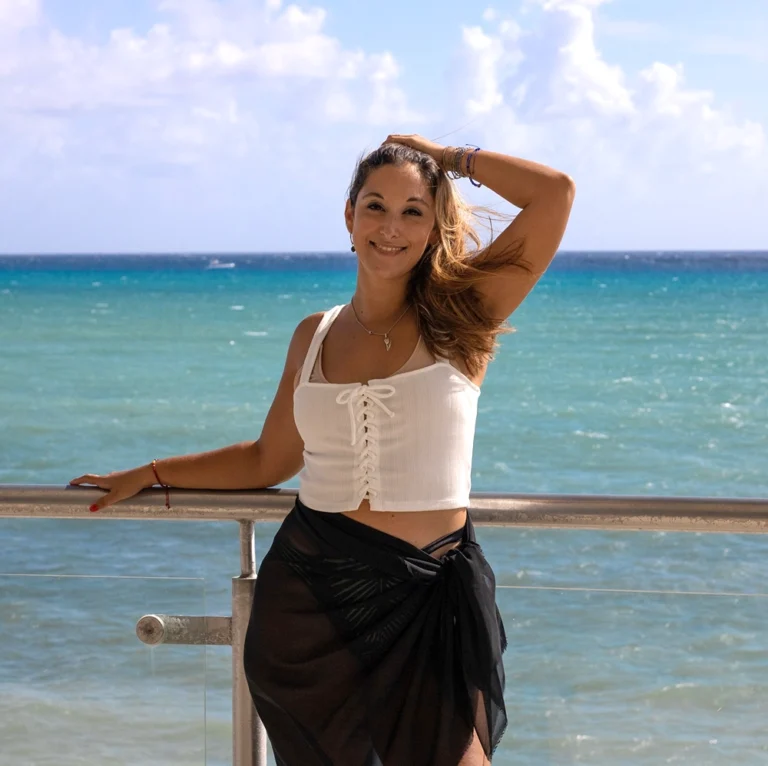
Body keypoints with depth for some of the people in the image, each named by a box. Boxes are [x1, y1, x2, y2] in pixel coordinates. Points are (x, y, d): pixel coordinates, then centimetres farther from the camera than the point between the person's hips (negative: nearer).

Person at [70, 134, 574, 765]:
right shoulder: (316, 335, 10)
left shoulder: (458, 318, -1)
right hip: (312, 594, 3)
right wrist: (147, 476, 26)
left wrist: (450, 158, 3)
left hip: (429, 599, -3)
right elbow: (270, 460, 20)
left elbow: (556, 192, -9)